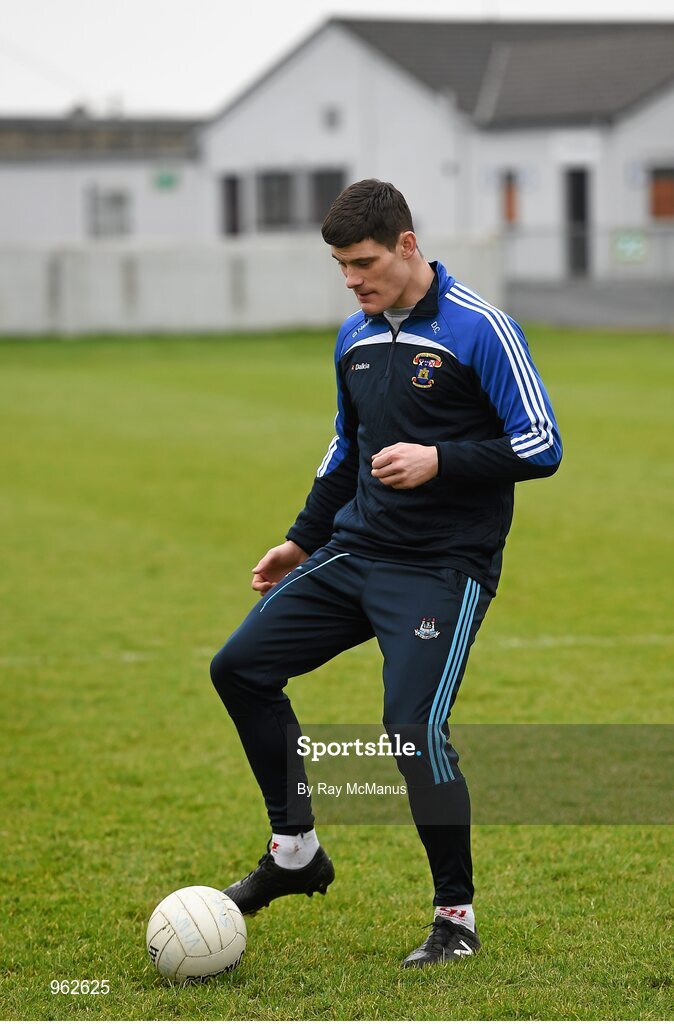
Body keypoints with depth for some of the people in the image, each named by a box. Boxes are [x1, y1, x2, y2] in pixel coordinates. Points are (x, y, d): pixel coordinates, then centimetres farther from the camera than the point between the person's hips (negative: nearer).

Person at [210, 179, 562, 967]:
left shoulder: (479, 330, -12)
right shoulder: (355, 337, 9)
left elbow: (540, 446, -13)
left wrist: (439, 462, -23)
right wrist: (303, 540, 21)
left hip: (443, 568, -7)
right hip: (355, 553, 8)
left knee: (414, 726, -17)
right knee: (241, 667, 1)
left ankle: (456, 919, -1)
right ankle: (295, 850, 15)